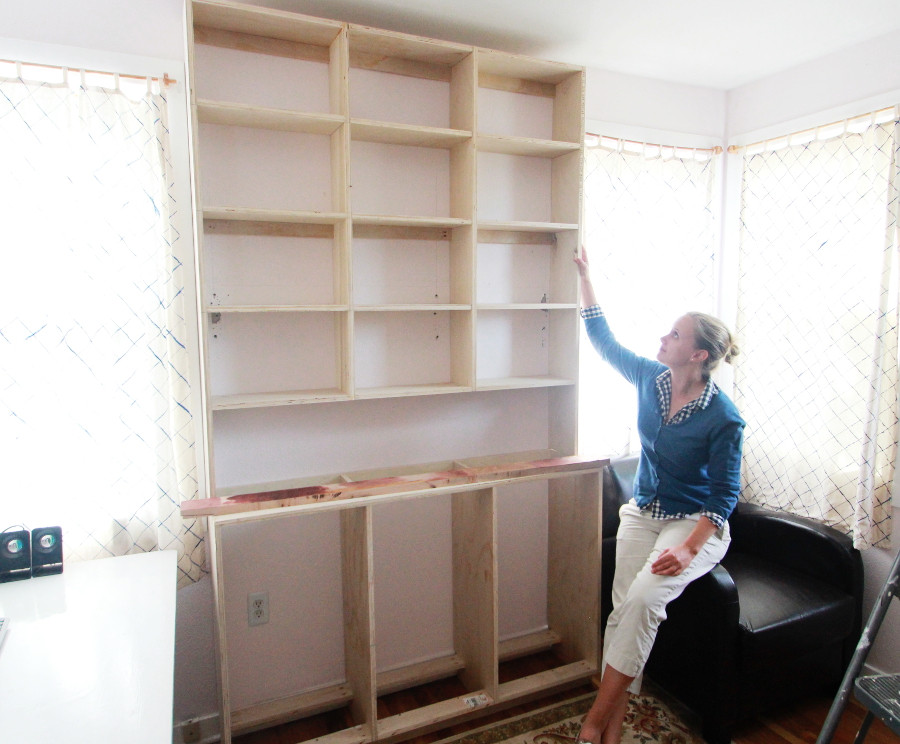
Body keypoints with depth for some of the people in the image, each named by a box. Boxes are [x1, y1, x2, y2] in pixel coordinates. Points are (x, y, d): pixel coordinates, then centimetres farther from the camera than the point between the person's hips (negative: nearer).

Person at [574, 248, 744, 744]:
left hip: (695, 522, -5)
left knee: (644, 598, -27)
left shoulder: (723, 417, -18)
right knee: (623, 607, -12)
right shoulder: (650, 378, -3)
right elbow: (604, 339, 9)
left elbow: (725, 493, -13)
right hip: (642, 513, 5)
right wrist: (585, 275, 7)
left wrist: (688, 550, -24)